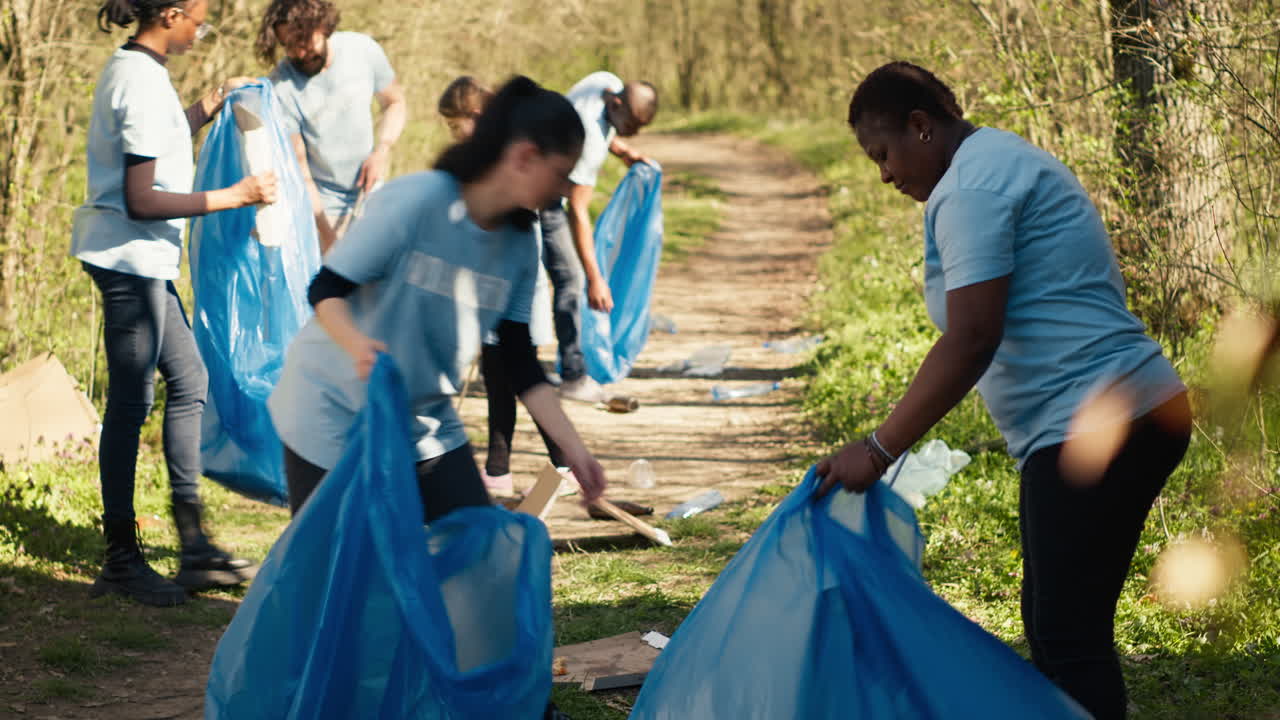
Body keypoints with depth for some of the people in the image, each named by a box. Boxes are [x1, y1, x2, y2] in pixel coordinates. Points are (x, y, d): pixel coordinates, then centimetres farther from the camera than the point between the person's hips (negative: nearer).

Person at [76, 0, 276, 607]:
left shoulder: (129, 69, 11)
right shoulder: (143, 85, -19)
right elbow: (141, 200, -22)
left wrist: (207, 108, 20)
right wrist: (234, 197, -19)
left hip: (139, 261, 11)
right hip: (131, 257, -11)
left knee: (189, 382, 14)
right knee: (131, 403, -3)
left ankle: (195, 550, 17)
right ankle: (121, 561, 7)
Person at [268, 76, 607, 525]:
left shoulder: (520, 245, -1)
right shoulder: (415, 201, -21)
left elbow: (519, 362, 5)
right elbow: (326, 290, -19)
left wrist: (573, 448, 0)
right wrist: (357, 344, -39)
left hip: (427, 425, 6)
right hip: (334, 415, -6)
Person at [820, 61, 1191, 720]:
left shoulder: (968, 188, -13)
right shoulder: (1003, 160, 19)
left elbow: (969, 343, -21)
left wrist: (879, 449, -18)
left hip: (1095, 428, -11)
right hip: (1126, 416, 11)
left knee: (1068, 638, -8)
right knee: (1054, 624, 15)